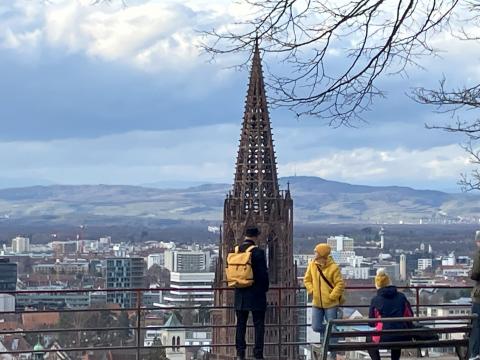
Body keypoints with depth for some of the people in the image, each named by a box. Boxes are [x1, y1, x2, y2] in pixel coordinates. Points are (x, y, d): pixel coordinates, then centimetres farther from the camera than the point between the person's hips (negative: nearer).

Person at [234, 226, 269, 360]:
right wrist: (265, 288, 4)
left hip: (240, 295, 5)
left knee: (240, 324, 11)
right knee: (258, 325, 3)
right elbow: (263, 273, -11)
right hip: (256, 294, -5)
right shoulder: (258, 252, -14)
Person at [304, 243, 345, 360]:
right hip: (317, 303, 4)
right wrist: (311, 290, 0)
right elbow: (307, 279, 13)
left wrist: (332, 296, -16)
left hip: (330, 304, -4)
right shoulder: (312, 265, 1)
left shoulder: (333, 267, -13)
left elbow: (340, 284, -11)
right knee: (316, 327, 2)